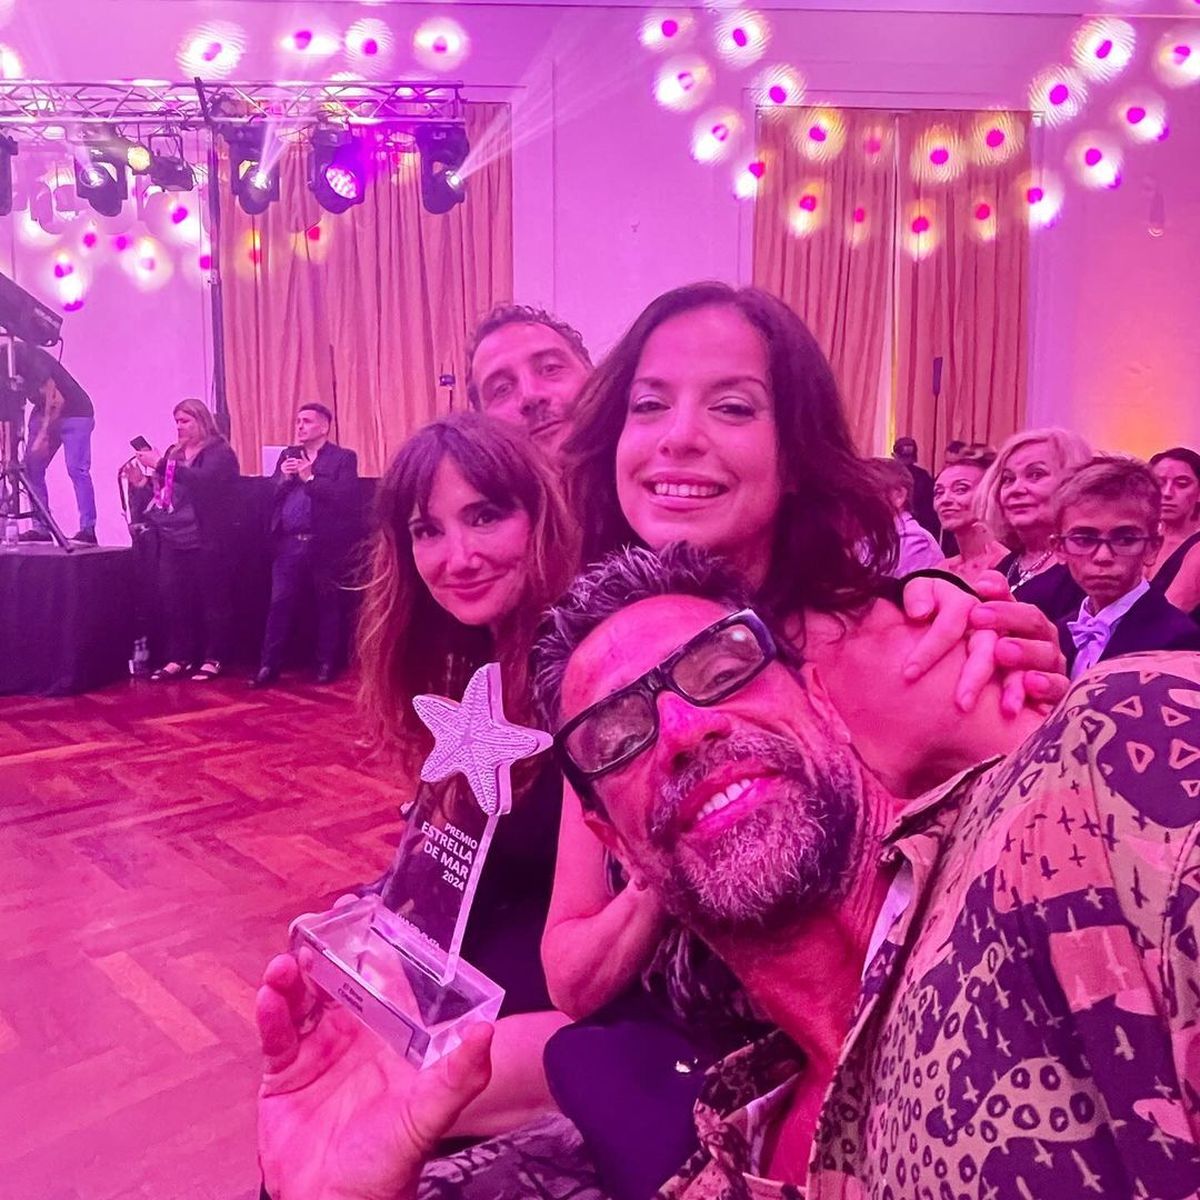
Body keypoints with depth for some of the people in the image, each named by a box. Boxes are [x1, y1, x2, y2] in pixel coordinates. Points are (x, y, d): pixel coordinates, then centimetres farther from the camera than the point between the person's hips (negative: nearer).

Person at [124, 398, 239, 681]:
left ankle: (213, 659, 7)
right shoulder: (173, 453, 18)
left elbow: (202, 480, -22)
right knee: (172, 599, 2)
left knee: (212, 599, -2)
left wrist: (161, 465, -24)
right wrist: (141, 482, 3)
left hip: (205, 541, -6)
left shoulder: (220, 452, -3)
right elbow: (161, 491, 21)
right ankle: (178, 657, 11)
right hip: (172, 540, 6)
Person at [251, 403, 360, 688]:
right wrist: (284, 478, -6)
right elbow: (269, 496, 12)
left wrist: (310, 478, -14)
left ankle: (327, 664, 15)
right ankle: (269, 665, 6)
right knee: (279, 603, 1)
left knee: (329, 604, 5)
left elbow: (346, 497, -13)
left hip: (325, 544, -3)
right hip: (289, 543, 4)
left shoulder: (344, 458, 2)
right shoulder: (287, 455, 17)